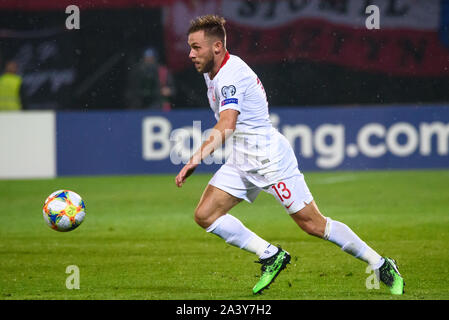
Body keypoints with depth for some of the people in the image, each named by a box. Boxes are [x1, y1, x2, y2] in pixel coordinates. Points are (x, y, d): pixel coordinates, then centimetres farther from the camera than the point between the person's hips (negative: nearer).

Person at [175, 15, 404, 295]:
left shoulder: (231, 75, -22)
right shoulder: (212, 71, 8)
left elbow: (226, 126, -38)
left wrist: (198, 157, -49)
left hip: (271, 159, -9)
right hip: (242, 161, 9)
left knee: (313, 224, -6)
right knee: (205, 215, -5)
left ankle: (382, 266, 8)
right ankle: (270, 256, 5)